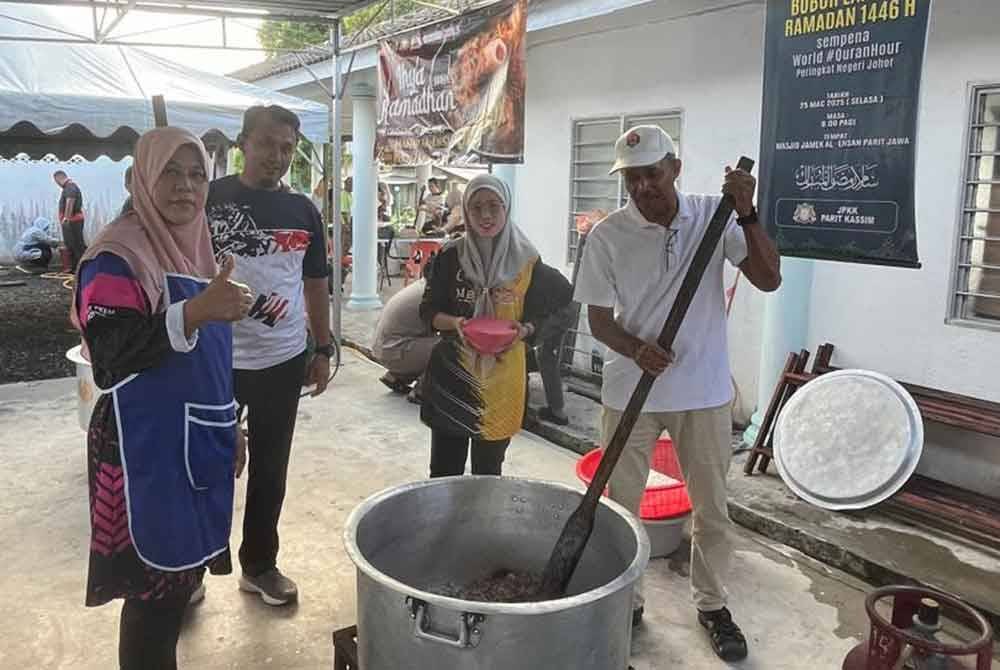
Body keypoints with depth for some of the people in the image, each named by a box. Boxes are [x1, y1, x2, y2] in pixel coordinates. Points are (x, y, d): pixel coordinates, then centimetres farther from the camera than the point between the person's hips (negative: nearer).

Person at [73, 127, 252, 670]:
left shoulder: (193, 249, 12)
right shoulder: (117, 254, -13)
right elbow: (110, 353, -25)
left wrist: (229, 426, 21)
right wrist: (192, 312, -37)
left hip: (198, 442, 8)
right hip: (147, 449, -8)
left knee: (183, 568, 17)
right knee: (156, 585, -1)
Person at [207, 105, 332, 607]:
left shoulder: (303, 211, 6)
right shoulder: (209, 198, -5)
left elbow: (315, 283, 13)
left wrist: (323, 349, 11)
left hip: (283, 360, 3)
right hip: (216, 359, -3)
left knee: (270, 468, 14)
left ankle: (259, 565, 30)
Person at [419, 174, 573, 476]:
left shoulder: (526, 260, -1)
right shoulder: (450, 256, -2)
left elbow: (537, 315, 7)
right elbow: (428, 310, 1)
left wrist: (523, 330, -15)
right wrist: (455, 322, -19)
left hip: (503, 375, 0)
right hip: (452, 374, 0)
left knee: (488, 470, 13)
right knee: (444, 470, 5)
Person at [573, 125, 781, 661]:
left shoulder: (713, 216, -6)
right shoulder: (608, 234, -9)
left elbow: (769, 279, -11)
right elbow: (599, 318, -5)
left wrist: (747, 215, -24)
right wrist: (635, 348, -25)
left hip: (704, 390, 1)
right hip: (630, 391, 0)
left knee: (711, 506, 14)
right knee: (621, 505, 12)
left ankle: (712, 605, 35)